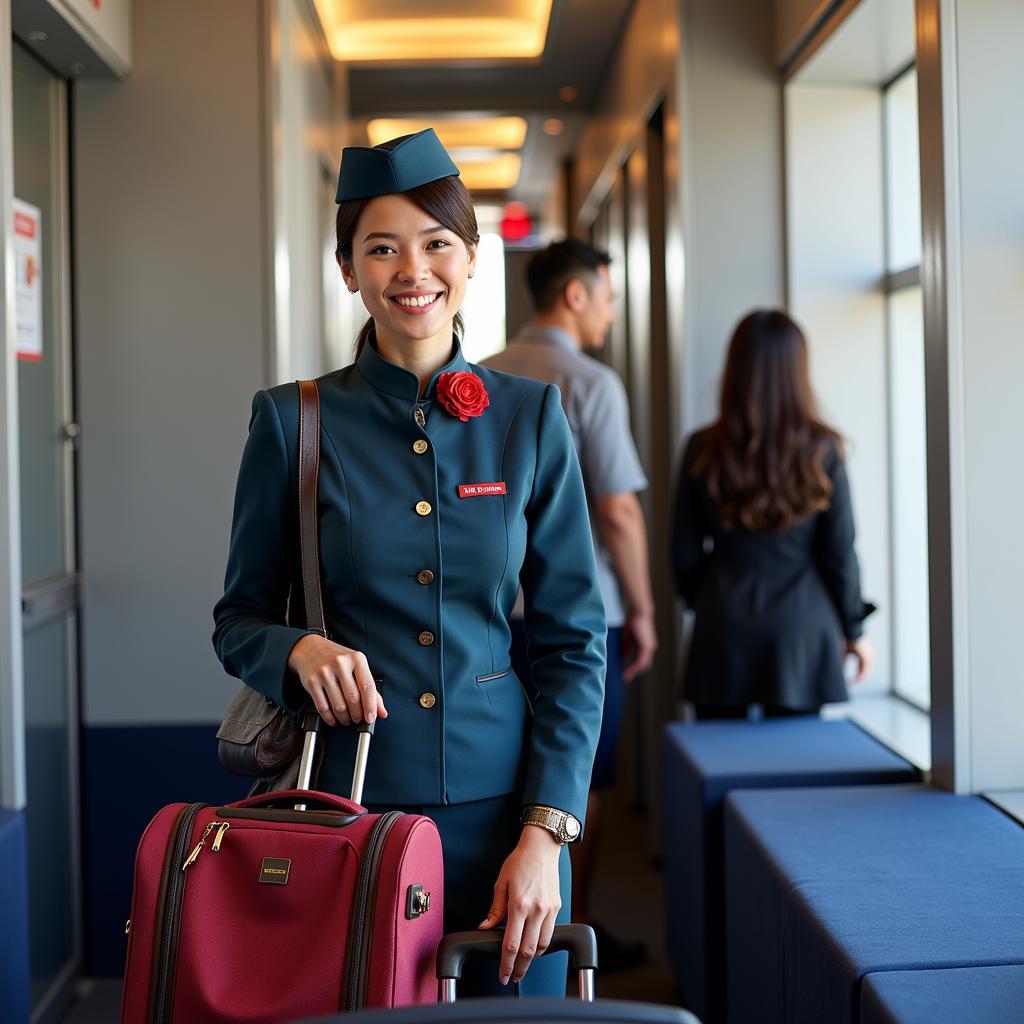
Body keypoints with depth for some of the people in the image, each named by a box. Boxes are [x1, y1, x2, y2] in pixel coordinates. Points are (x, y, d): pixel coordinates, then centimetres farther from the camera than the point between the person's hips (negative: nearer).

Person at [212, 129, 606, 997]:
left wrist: (545, 832, -6)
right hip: (346, 804, -1)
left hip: (501, 806, 1)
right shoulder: (294, 421, 0)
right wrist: (299, 649, -16)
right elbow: (240, 619, 7)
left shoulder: (529, 418, 2)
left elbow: (573, 639, 2)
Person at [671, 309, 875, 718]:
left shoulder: (703, 451, -5)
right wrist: (854, 630, 9)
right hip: (802, 624, -1)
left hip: (724, 627, 1)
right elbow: (839, 552, -3)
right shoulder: (821, 451, -7)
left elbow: (685, 553, 1)